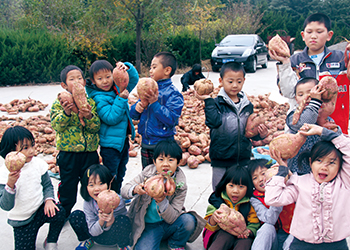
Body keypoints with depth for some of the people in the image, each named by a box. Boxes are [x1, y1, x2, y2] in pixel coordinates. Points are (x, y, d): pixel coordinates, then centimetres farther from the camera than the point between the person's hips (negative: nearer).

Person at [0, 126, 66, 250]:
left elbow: (47, 185, 5)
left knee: (59, 212, -27)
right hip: (21, 221, -2)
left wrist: (48, 199, -15)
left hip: (40, 210, 2)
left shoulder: (38, 163, -9)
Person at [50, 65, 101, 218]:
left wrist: (89, 116, -24)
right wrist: (66, 112, -29)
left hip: (90, 152, 2)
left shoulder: (90, 102, 2)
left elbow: (96, 127, -4)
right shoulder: (59, 103, -2)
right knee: (68, 185, 11)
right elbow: (56, 125, -13)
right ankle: (64, 214, 30)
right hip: (68, 152, -1)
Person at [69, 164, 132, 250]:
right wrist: (101, 221, -34)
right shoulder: (88, 203, -15)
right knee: (75, 215, -18)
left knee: (123, 220, -35)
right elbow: (93, 232, -12)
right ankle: (87, 240, 10)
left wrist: (111, 222, -43)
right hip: (97, 237, 3)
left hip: (114, 237, -2)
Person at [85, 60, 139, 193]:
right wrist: (121, 99, -28)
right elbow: (110, 118, -26)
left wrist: (127, 68, -11)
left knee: (120, 174, 23)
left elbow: (134, 79, 10)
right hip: (110, 143, -8)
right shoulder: (98, 98, -19)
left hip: (123, 139, 8)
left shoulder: (118, 87, 1)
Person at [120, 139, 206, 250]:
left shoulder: (180, 186, -11)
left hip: (169, 224, 2)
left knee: (189, 221, -27)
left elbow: (172, 218, -16)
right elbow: (124, 190, -9)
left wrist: (162, 202, -35)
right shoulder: (147, 174, -9)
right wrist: (135, 190, -32)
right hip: (148, 226, -2)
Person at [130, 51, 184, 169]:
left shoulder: (173, 93, -10)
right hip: (145, 143, 6)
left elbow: (171, 119, -22)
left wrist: (155, 103, -26)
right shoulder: (148, 88, 9)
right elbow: (133, 114, 11)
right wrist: (136, 108, -11)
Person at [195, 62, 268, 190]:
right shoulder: (217, 103, -6)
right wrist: (208, 101, -28)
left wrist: (260, 135, -4)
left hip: (243, 160, 4)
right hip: (221, 161, -3)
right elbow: (214, 122, -25)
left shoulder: (247, 106, 7)